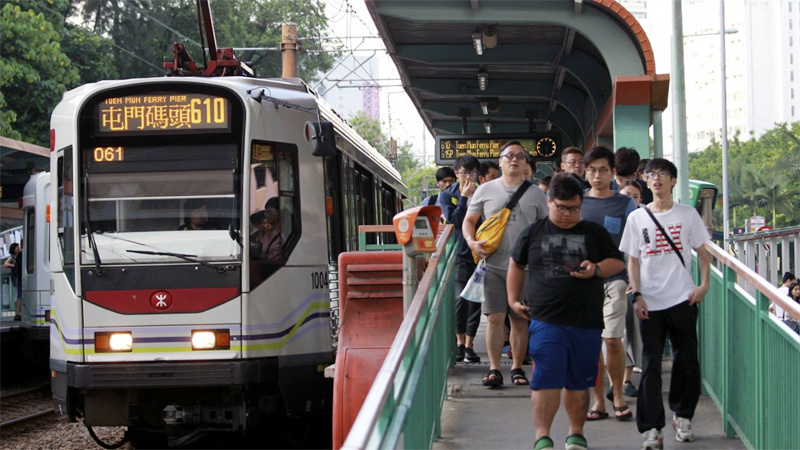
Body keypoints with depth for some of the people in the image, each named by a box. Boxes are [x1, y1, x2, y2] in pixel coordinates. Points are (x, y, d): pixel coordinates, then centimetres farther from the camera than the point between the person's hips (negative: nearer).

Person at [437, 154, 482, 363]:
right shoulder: (448, 196, 4)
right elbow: (454, 221, -10)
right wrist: (464, 197, -10)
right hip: (460, 254, -2)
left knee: (476, 300, 3)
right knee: (460, 299, -10)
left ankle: (469, 345, 12)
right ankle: (460, 342, 7)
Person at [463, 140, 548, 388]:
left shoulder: (535, 194, 8)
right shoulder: (486, 190, 5)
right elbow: (469, 220, 12)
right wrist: (472, 242, -7)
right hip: (494, 265, -1)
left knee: (520, 319, 5)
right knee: (495, 317, -6)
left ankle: (517, 367, 16)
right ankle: (494, 369, 0)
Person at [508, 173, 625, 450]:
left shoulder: (595, 233, 10)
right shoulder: (533, 233, 9)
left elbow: (618, 262, 11)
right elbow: (516, 264, 22)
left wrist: (596, 269, -9)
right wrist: (513, 299, 17)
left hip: (586, 322, 1)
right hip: (546, 320, -1)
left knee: (578, 382, 10)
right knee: (546, 379, -9)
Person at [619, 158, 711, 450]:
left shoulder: (687, 214, 4)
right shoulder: (637, 218, 5)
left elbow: (702, 252, 8)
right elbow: (633, 261, 6)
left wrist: (704, 284, -5)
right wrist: (636, 295, -4)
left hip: (682, 299, 0)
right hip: (650, 303, 0)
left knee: (686, 361, 5)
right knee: (650, 365, -3)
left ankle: (682, 416, 24)